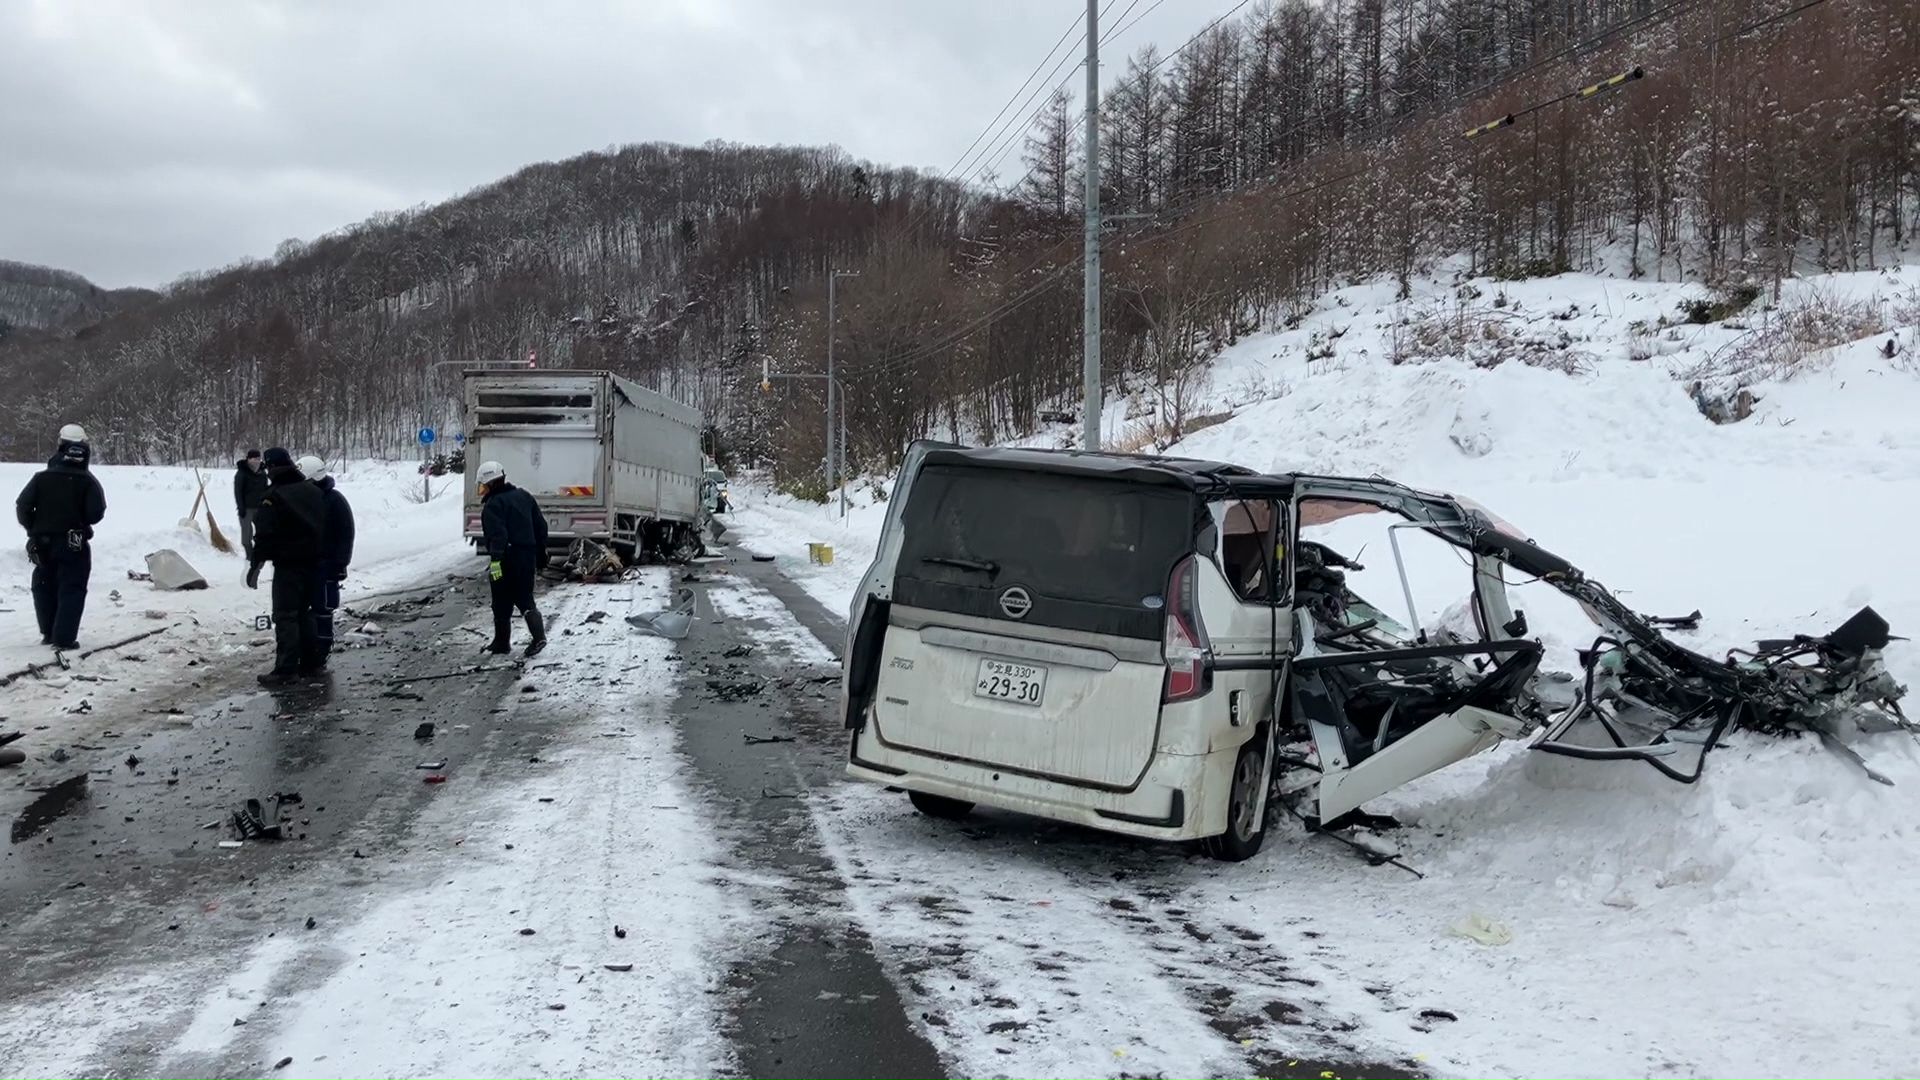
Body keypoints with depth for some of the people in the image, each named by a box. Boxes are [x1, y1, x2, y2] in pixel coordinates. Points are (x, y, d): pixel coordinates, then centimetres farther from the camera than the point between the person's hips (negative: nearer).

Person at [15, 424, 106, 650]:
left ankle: (48, 633, 26)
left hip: (43, 543, 3)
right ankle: (64, 638, -7)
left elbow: (22, 506, -3)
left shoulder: (42, 477, 0)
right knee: (71, 590, 0)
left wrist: (34, 529, 12)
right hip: (74, 545, -3)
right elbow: (96, 513, -13)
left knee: (45, 588, 19)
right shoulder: (87, 481, -9)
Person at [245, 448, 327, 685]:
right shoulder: (313, 490, 10)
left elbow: (265, 535, -17)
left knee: (286, 616, -4)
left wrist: (255, 564, -8)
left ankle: (286, 669, -6)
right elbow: (324, 526, 16)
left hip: (288, 563, -7)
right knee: (305, 612, 17)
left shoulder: (274, 496, -14)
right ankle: (310, 662, 20)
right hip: (313, 561, 7)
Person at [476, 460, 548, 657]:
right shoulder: (523, 496, 12)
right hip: (528, 557, 7)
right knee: (525, 598, 12)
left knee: (502, 603, 6)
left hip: (507, 560, -7)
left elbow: (497, 535, -23)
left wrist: (495, 560, -27)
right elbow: (541, 526, 16)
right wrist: (541, 553, 24)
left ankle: (502, 642, 14)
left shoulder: (493, 505, -11)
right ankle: (539, 634, -7)